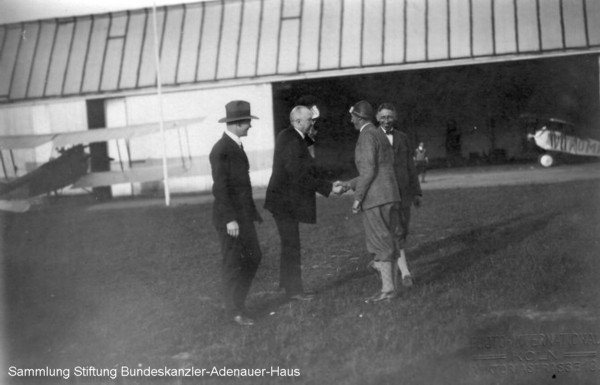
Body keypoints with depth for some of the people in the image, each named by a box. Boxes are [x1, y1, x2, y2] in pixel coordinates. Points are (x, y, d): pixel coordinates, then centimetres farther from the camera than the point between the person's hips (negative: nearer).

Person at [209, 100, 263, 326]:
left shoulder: (236, 146, 11)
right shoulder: (221, 150, -17)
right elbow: (220, 187, -20)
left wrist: (252, 211, 19)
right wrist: (230, 219, -23)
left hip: (243, 215, 9)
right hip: (229, 218, -9)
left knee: (253, 257, 13)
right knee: (234, 263, 1)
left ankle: (236, 301, 26)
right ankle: (234, 310, 13)